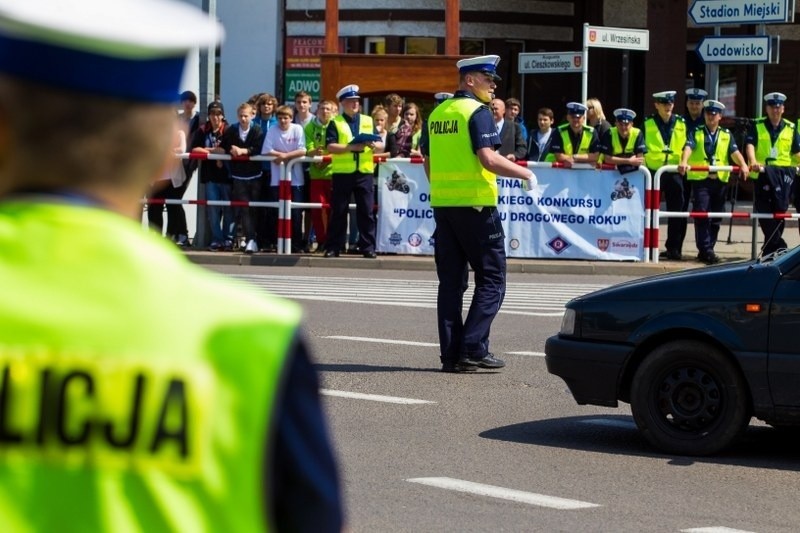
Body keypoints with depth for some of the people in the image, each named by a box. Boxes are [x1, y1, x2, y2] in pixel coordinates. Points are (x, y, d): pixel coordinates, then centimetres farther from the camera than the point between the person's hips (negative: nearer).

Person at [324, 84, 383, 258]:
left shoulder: (368, 121, 14)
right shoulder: (335, 122, 5)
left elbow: (381, 146, 9)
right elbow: (330, 146, -8)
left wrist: (374, 145, -14)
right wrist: (351, 147, -19)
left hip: (365, 172, 2)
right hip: (342, 172, -2)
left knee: (366, 212, 1)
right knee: (339, 212, 2)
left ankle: (368, 247, 6)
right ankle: (333, 247, 7)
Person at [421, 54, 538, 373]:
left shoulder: (437, 113, 13)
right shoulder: (478, 112, -9)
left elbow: (428, 164, 17)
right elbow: (488, 159, -19)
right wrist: (526, 174, -8)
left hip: (442, 204, 7)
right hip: (475, 204, -7)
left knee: (451, 281, 9)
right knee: (491, 280, 1)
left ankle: (451, 354, 8)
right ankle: (473, 347, -8)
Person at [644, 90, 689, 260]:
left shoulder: (681, 124, 8)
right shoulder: (648, 124, 5)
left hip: (675, 173, 1)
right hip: (653, 171, -1)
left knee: (677, 212, -1)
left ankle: (674, 248, 5)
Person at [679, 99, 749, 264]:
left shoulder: (726, 136, 14)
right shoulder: (696, 133, 7)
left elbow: (735, 152, 0)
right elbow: (688, 147, -10)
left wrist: (743, 164, -20)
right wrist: (684, 162, -30)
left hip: (720, 180, 3)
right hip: (700, 179, -3)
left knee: (716, 218, 5)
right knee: (701, 214, -13)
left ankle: (707, 250, 13)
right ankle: (705, 250, -14)